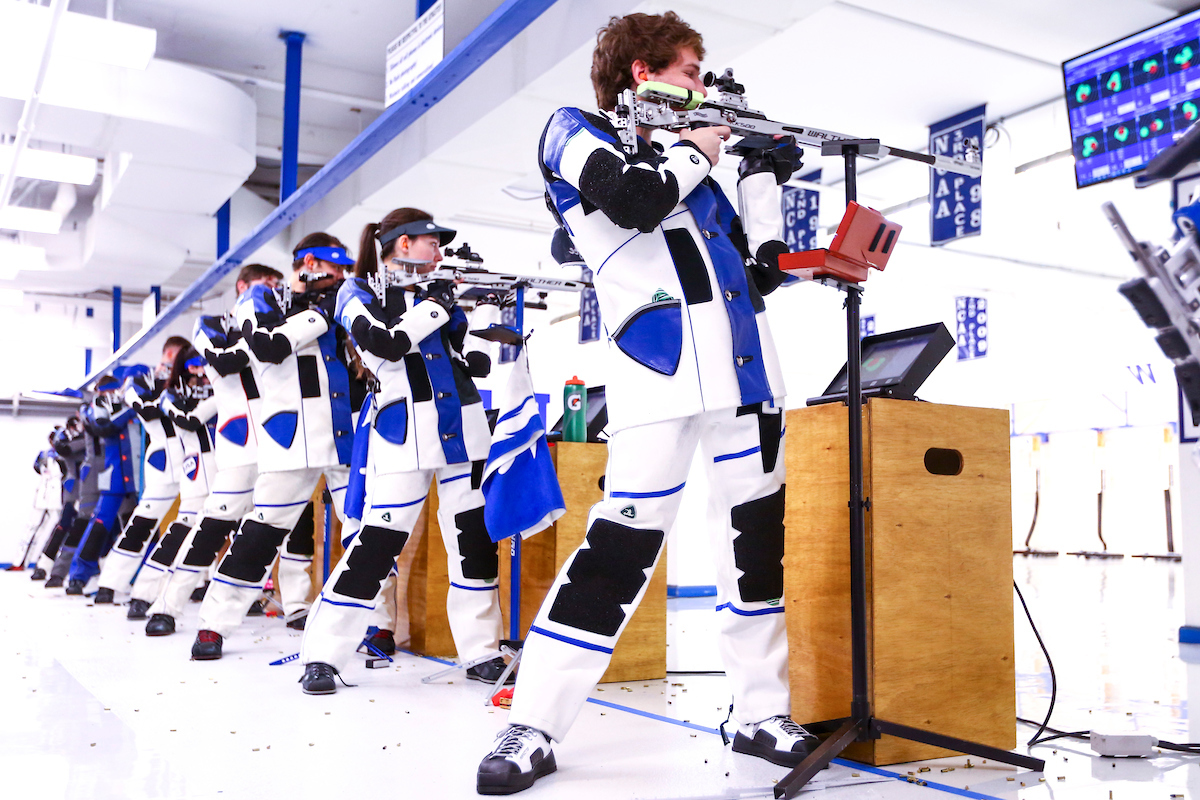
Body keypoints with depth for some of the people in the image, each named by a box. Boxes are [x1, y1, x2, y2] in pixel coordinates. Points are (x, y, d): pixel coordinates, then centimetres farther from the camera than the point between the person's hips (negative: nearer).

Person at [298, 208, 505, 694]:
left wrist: (488, 303, 2)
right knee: (380, 540, -10)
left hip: (463, 429, 5)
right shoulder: (358, 293, 5)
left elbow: (477, 362, 10)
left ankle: (481, 653, 15)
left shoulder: (440, 291, 17)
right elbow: (387, 343, -15)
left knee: (475, 539, 4)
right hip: (403, 431, -5)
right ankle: (322, 657, 1)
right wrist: (437, 305, -6)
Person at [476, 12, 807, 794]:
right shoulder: (575, 132, 8)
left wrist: (762, 176, 19)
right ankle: (533, 729, -2)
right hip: (661, 368, -7)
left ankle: (763, 713, 19)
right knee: (623, 542, -12)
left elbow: (760, 274, 22)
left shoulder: (685, 161, 24)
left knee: (758, 536, 7)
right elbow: (634, 199, -16)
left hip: (746, 369, 7)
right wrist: (697, 151, 2)